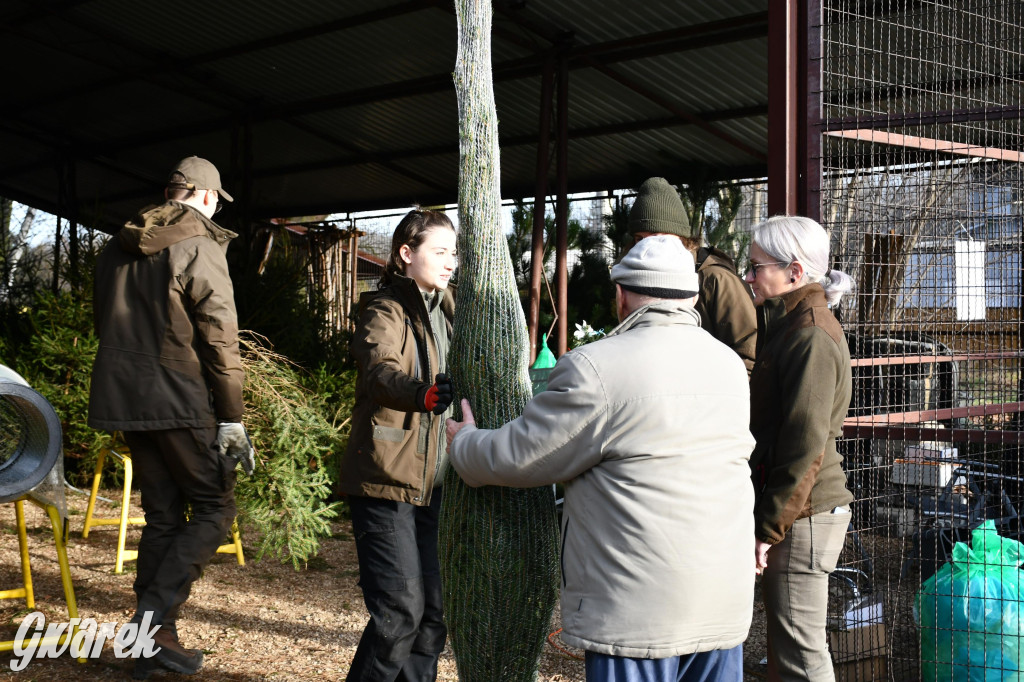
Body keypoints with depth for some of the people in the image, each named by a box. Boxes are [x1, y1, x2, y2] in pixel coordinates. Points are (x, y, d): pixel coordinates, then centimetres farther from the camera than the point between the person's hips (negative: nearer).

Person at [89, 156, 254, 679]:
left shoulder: (117, 248, 14)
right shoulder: (199, 246, -9)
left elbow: (106, 327, 19)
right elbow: (219, 338, -14)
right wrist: (232, 419, -12)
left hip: (125, 399, 7)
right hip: (182, 402, -7)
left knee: (163, 515, 13)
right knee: (213, 509, 3)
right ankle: (152, 618, -10)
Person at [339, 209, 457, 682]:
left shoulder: (443, 310, 15)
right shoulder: (384, 310, -8)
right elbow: (380, 371, -28)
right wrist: (425, 393, -47)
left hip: (434, 482, 7)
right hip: (386, 482, -7)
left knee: (436, 610, 8)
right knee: (400, 610, -10)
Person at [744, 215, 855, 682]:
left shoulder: (810, 335, -16)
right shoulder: (788, 325, 15)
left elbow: (805, 446, -20)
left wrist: (768, 527, -17)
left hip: (802, 514, -10)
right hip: (800, 510, 10)